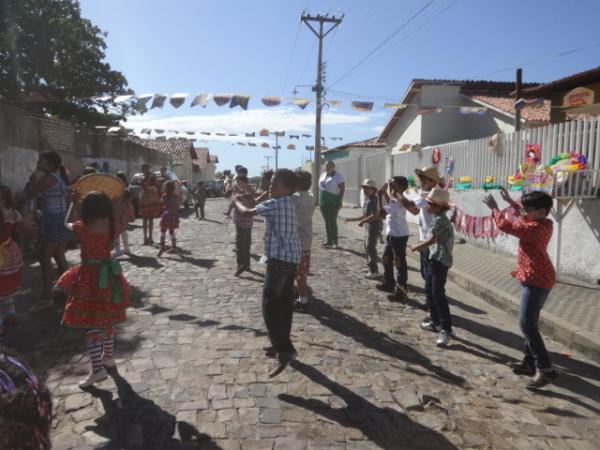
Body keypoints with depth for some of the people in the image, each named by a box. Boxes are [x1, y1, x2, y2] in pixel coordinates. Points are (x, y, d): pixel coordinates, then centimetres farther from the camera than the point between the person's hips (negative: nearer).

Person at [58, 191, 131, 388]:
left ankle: (97, 369, -2)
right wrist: (109, 204, 15)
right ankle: (108, 357, 34)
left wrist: (73, 202, 20)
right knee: (107, 320, 20)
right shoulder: (112, 228, -5)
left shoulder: (81, 228, -12)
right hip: (108, 276, 5)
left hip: (89, 278, -4)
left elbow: (66, 223, 10)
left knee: (91, 324, 0)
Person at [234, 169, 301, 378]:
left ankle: (286, 351, -12)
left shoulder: (274, 204, -13)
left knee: (270, 305, -9)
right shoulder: (289, 204, 14)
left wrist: (237, 201, 12)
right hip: (292, 257, 10)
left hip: (279, 258, -10)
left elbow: (247, 212, -6)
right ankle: (281, 344, 27)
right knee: (285, 303, 16)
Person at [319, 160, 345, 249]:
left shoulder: (338, 176, -4)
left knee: (332, 221, -11)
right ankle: (329, 241, 14)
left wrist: (340, 201, -16)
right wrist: (320, 200, 12)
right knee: (327, 221, 8)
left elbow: (342, 188, -9)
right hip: (323, 202, 7)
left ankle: (335, 242, -6)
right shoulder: (323, 175, 16)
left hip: (333, 202, -7)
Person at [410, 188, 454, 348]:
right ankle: (435, 321, 29)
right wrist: (422, 247, 9)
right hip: (435, 258, 10)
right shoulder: (438, 218, 13)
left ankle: (446, 329, -9)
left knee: (438, 294, -13)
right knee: (430, 291, 17)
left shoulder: (440, 219, -17)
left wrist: (416, 246, -5)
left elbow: (432, 240, -18)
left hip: (441, 260, -10)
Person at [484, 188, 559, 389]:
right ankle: (529, 362, 24)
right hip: (536, 279, 11)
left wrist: (494, 208, -8)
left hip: (536, 281, -11)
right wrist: (511, 202, 21)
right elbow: (525, 217, 28)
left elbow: (506, 226, -22)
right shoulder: (542, 224, 7)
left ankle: (546, 369, -4)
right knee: (529, 323, 16)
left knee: (527, 324, -9)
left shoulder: (536, 228, -23)